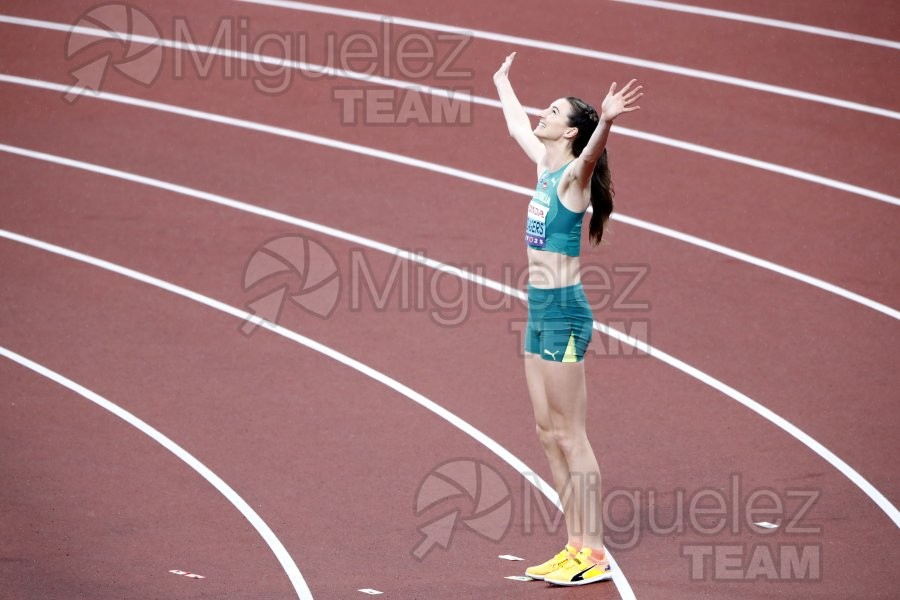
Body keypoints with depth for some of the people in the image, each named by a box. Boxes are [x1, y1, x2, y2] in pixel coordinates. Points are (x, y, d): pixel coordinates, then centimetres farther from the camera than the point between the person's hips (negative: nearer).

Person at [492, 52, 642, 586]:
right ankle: (576, 546, 15)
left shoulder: (573, 175, -12)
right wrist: (503, 82, 48)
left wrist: (606, 121, -56)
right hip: (541, 310, 9)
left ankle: (594, 554, -2)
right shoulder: (545, 165, 11)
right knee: (550, 432, 10)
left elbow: (592, 151, -36)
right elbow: (517, 125, 32)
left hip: (564, 311, -9)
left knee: (571, 435, -6)